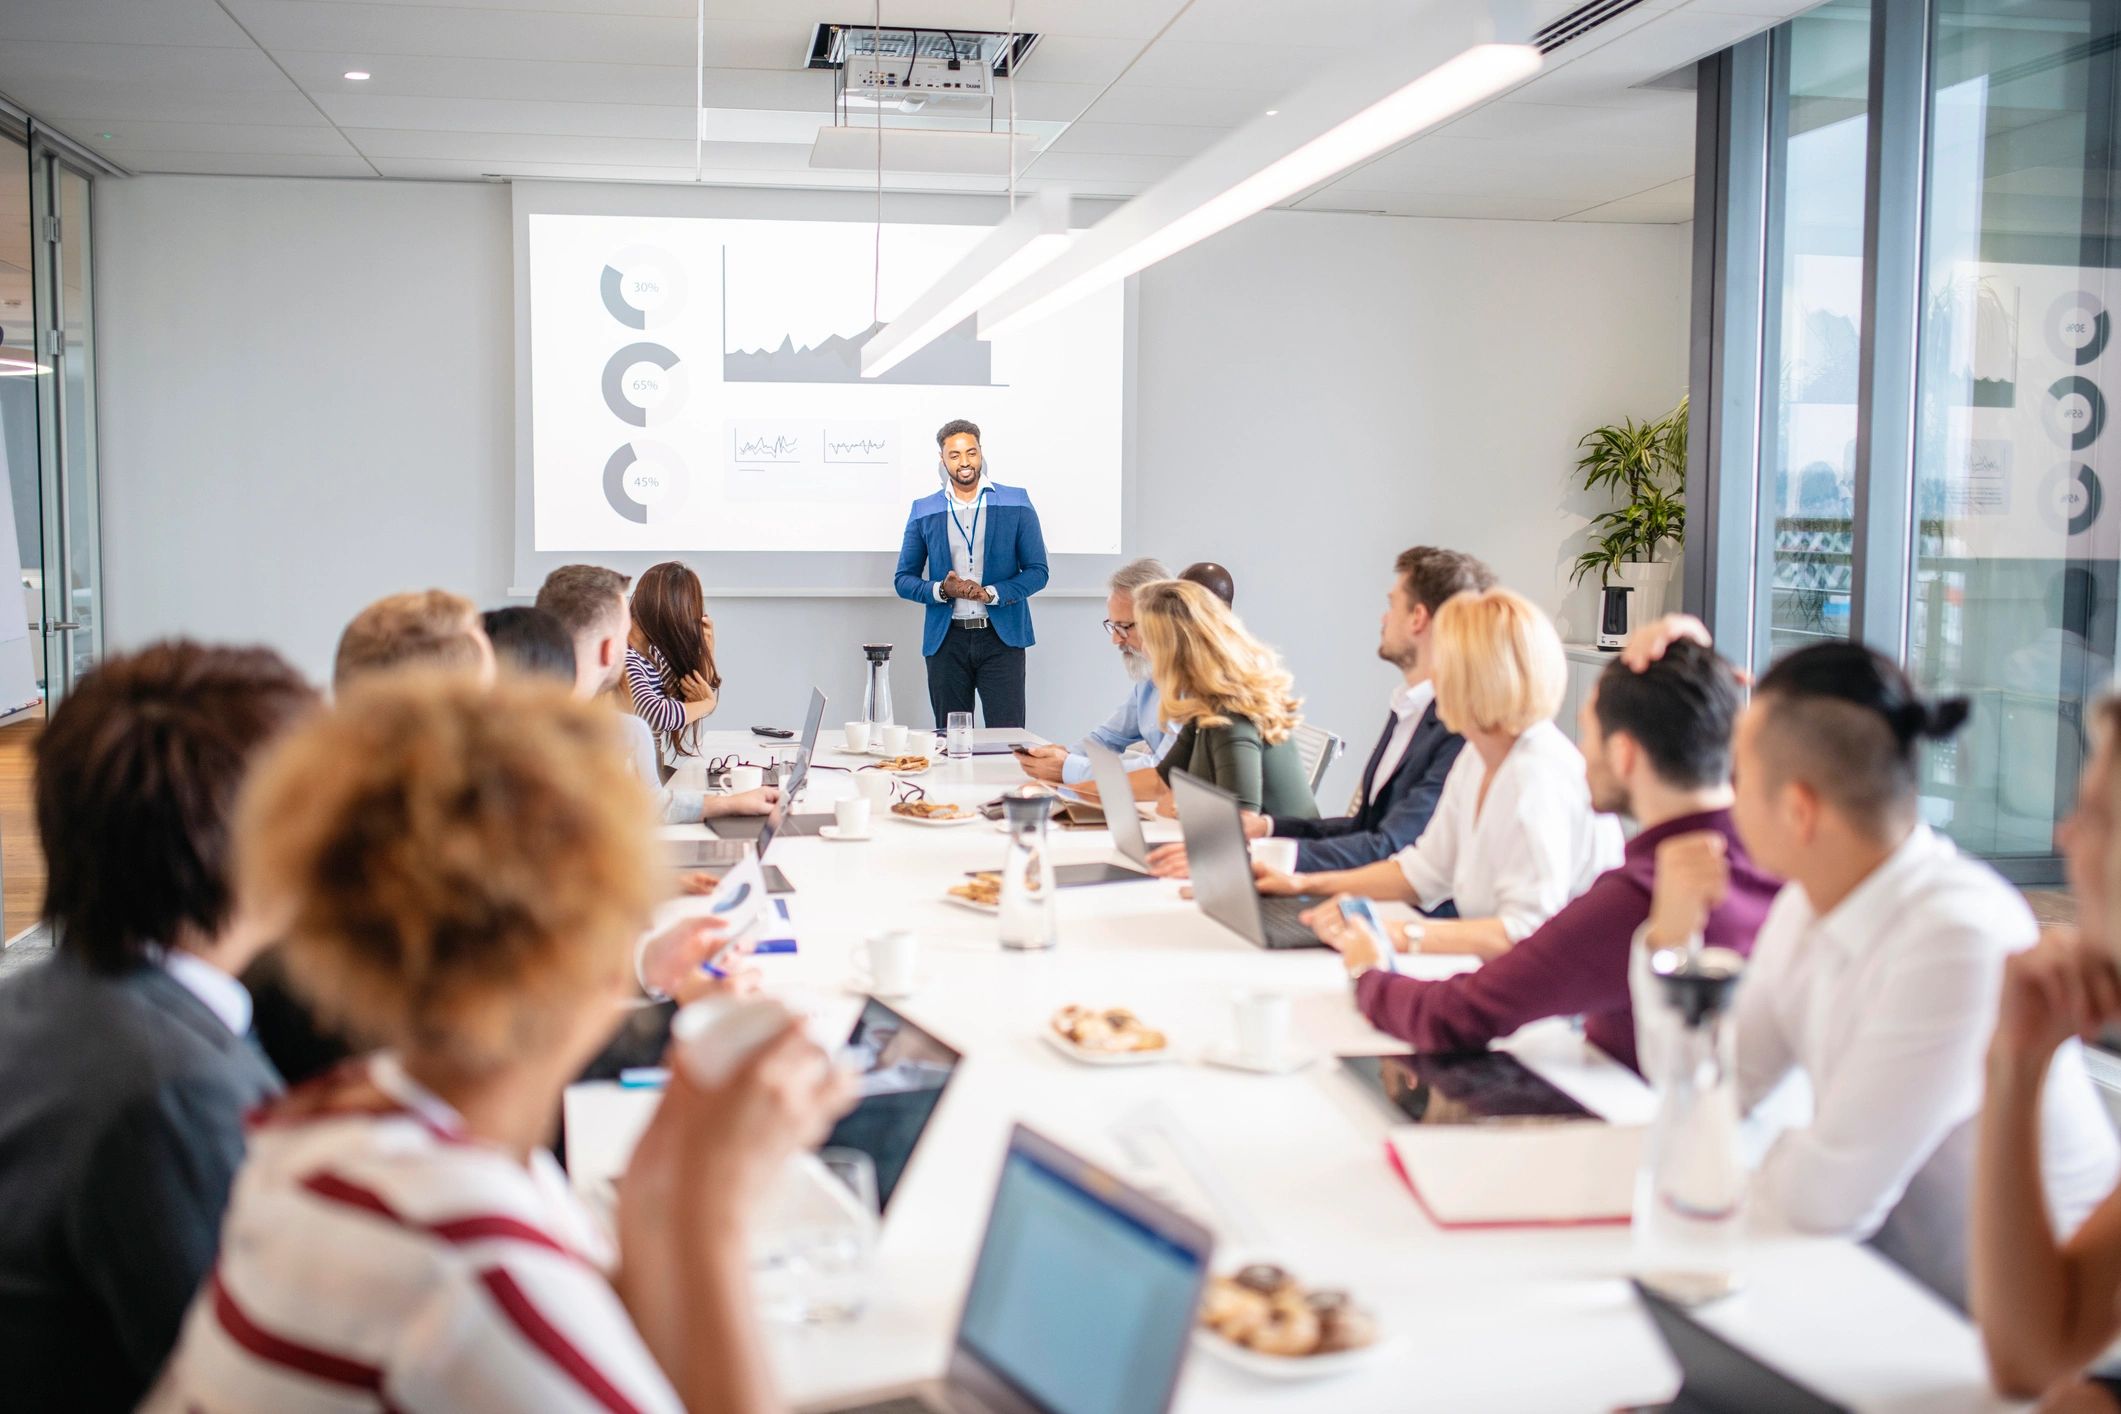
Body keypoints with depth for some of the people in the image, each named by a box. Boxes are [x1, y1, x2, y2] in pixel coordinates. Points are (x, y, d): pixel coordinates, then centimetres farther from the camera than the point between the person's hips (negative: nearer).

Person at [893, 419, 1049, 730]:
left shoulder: (1016, 504, 4)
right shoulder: (924, 512, 9)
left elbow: (1037, 572, 2)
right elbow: (903, 579, 10)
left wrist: (991, 594, -14)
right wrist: (941, 590, -10)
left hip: (1001, 637, -2)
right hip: (946, 641, 2)